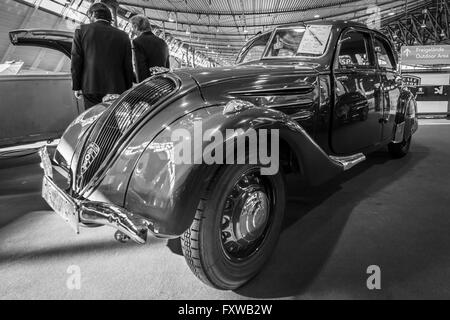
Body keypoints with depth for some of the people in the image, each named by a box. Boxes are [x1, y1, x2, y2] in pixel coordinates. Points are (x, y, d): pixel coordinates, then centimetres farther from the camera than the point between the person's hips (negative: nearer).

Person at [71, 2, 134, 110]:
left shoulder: (82, 30, 3)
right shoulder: (123, 36, 6)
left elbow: (76, 61, 1)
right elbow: (128, 67, 6)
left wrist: (76, 87, 7)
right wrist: (128, 92, 13)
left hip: (91, 89, -1)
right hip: (117, 90, 1)